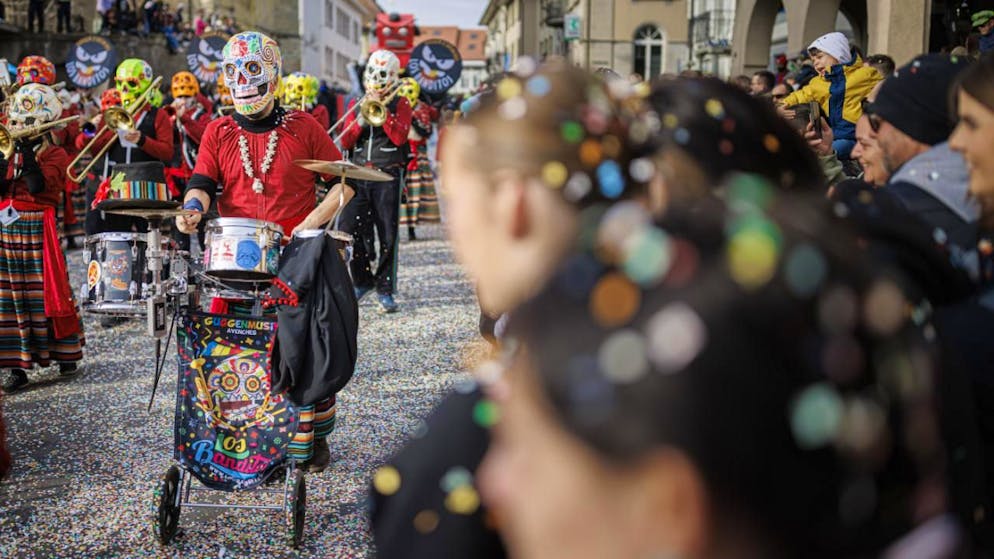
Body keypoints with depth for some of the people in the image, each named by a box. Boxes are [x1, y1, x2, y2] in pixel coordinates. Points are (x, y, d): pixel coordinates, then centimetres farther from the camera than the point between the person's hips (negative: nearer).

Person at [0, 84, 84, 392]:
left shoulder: (55, 154, -3)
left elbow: (38, 187, -19)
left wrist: (28, 153, -18)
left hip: (38, 229, -5)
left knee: (46, 291, 1)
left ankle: (66, 355, 17)